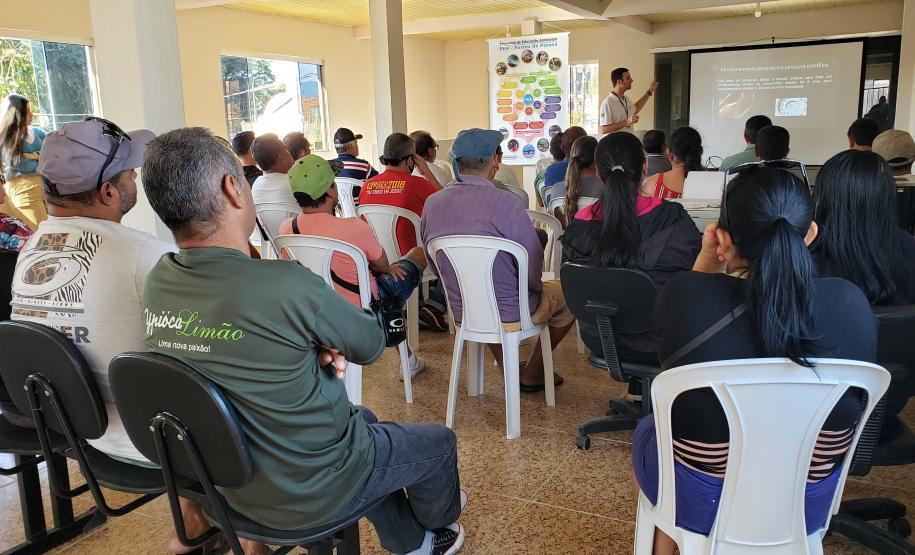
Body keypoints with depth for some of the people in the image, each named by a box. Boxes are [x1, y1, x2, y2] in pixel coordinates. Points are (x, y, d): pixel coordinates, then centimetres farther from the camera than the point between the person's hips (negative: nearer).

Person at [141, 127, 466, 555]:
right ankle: (437, 519, 51)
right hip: (311, 491, -6)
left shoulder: (157, 283, -11)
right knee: (439, 441, 19)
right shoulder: (286, 285, -34)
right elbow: (372, 345, -16)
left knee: (364, 420, 31)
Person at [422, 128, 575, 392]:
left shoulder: (432, 203, -6)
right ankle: (532, 373, 31)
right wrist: (534, 286, 6)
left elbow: (435, 266, 5)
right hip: (509, 315, -5)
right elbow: (533, 264, -16)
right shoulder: (506, 202, -24)